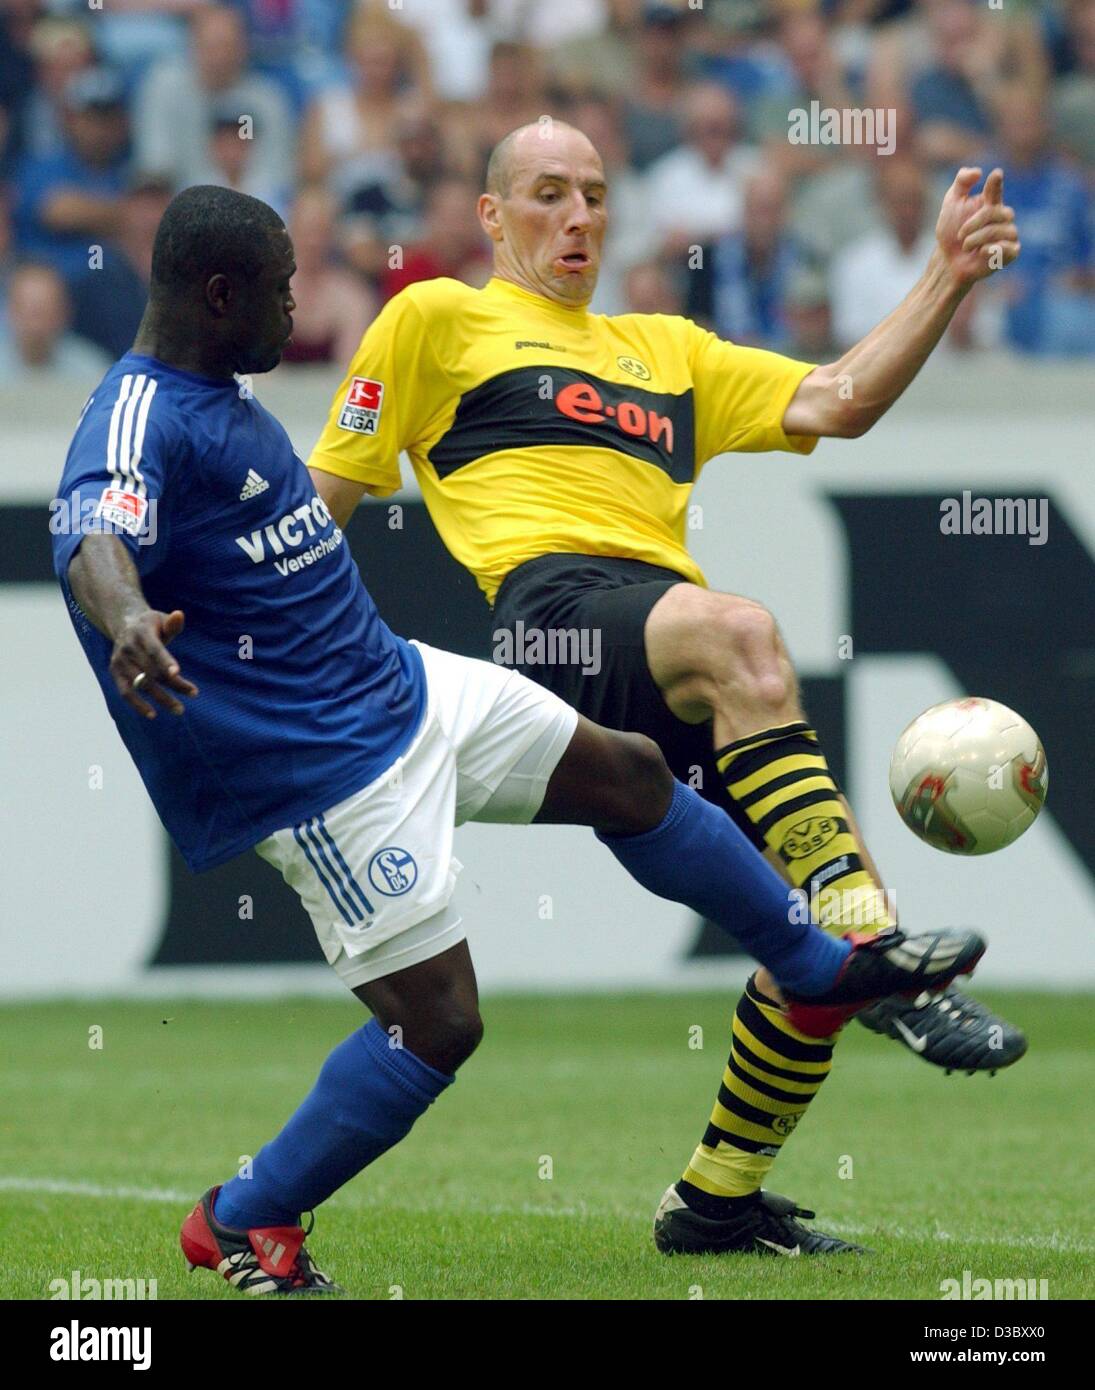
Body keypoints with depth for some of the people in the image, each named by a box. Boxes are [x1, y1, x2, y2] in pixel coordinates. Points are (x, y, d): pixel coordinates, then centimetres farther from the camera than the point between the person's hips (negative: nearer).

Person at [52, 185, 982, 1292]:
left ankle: (823, 969, 38)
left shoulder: (222, 398, 9)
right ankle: (242, 1224, 7)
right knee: (437, 1022, -11)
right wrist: (130, 627, -65)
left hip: (399, 686, 10)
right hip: (319, 773, -10)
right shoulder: (137, 424, -23)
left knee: (627, 775, 17)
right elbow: (96, 542, -44)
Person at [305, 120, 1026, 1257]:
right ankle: (882, 962, -47)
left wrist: (947, 278, 14)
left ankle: (714, 1203, 8)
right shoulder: (438, 320, 21)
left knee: (820, 907, -10)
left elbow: (838, 403, 23)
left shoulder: (667, 348, 33)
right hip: (554, 602, -6)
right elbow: (327, 491, 20)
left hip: (673, 631, 6)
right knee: (740, 632, -40)